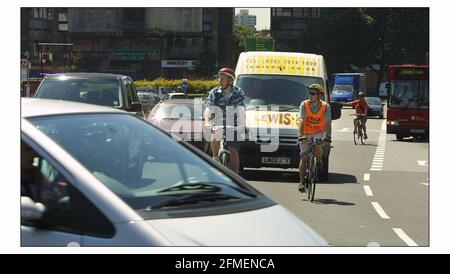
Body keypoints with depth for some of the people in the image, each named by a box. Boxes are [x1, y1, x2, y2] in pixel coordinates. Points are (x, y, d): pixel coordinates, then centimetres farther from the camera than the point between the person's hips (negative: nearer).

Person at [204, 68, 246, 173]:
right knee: (215, 137, -31)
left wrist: (241, 124, -37)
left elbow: (241, 109, -19)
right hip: (218, 124, 1)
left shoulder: (238, 92, -5)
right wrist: (207, 122, -33)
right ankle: (215, 159, -7)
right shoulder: (214, 92, -2)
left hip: (233, 126, -1)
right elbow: (208, 108, -13)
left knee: (233, 152, -9)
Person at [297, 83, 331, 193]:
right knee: (304, 157, -4)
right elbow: (302, 121, -22)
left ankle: (319, 162, -2)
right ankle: (301, 182, 3)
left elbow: (328, 123, -19)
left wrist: (328, 136, -33)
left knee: (318, 146, -33)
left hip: (319, 132, -1)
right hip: (306, 134, 1)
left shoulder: (325, 107, -13)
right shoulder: (304, 105, -14)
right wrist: (300, 135, -35)